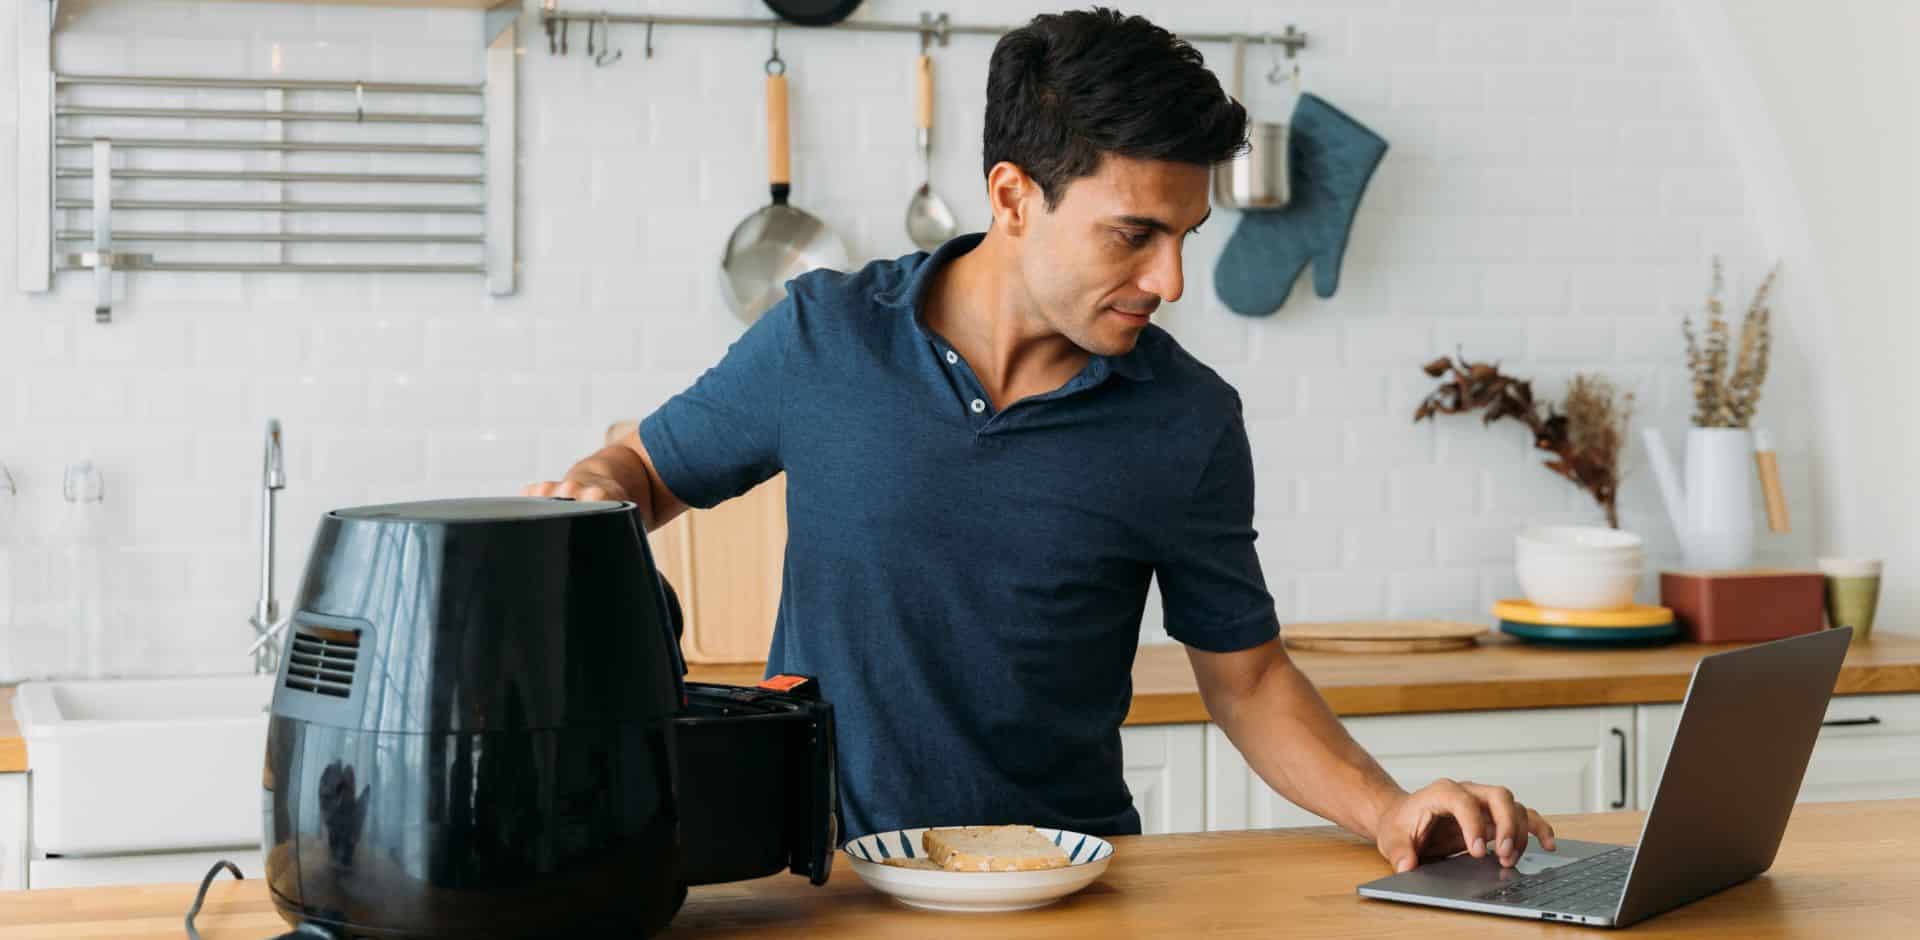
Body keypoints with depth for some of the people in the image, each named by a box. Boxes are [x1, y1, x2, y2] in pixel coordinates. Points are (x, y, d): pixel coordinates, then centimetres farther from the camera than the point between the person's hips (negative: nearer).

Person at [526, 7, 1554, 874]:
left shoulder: (1189, 424, -2)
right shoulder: (823, 337, -3)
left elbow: (1245, 676, 7)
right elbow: (649, 466, 13)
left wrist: (1387, 809, -8)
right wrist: (595, 487, -10)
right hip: (828, 866, -1)